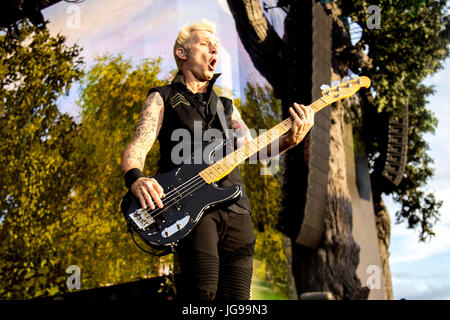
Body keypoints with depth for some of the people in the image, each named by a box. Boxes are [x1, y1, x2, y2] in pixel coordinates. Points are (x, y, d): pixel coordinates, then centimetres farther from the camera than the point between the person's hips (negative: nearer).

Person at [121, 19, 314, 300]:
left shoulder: (225, 107, 27)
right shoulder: (163, 98, 14)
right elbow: (137, 148, 0)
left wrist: (290, 139, -7)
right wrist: (136, 179, -23)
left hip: (235, 207, 5)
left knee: (237, 295, -4)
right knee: (203, 291, -22)